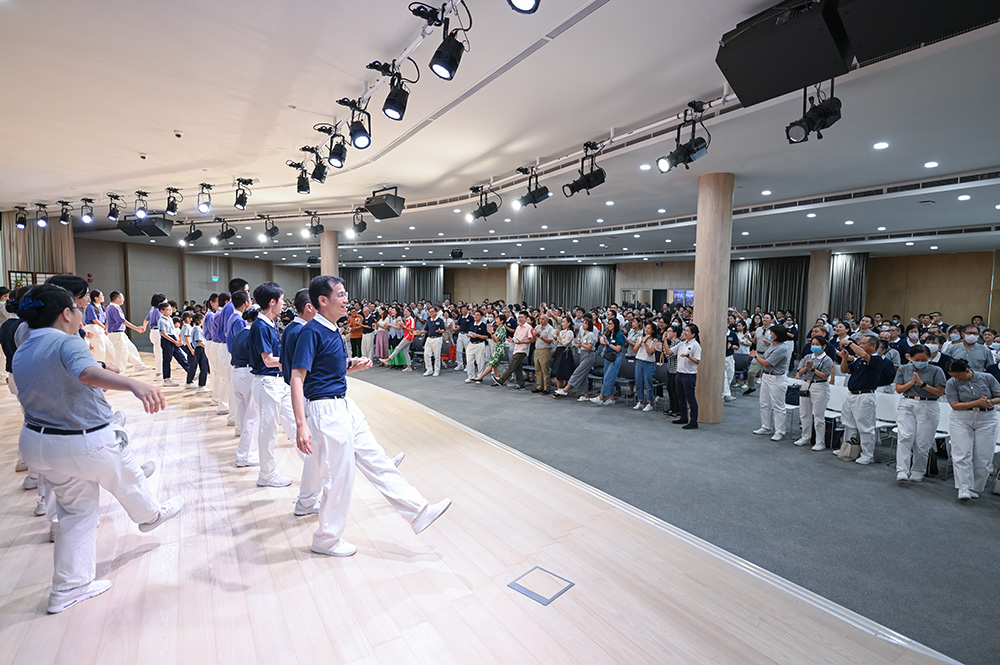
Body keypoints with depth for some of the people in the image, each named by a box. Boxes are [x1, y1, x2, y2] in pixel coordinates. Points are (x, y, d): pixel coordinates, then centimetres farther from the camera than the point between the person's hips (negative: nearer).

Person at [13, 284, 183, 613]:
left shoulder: (20, 354, 5)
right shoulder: (67, 342, -22)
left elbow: (49, 391, 16)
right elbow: (88, 372, -44)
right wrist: (134, 384, -62)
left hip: (36, 443, 8)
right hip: (87, 444, -8)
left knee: (76, 512, 19)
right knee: (127, 480, 22)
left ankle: (68, 589, 26)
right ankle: (151, 515, 50)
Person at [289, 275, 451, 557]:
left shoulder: (332, 331, 10)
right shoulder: (311, 331, -16)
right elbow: (297, 379, -22)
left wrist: (352, 365, 3)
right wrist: (301, 425, -28)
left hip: (345, 407, 9)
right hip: (326, 410, -9)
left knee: (375, 460, 12)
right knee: (339, 476, 3)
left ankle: (419, 511, 19)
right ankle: (327, 540, 25)